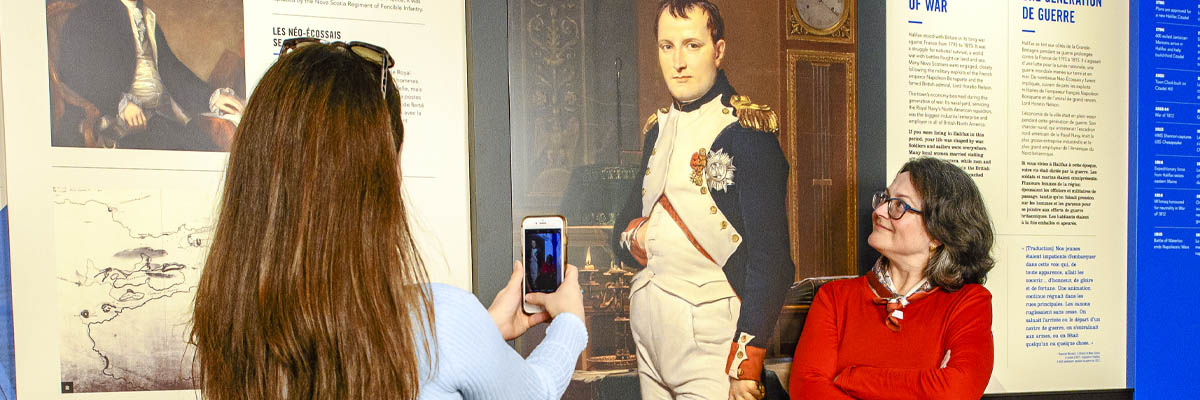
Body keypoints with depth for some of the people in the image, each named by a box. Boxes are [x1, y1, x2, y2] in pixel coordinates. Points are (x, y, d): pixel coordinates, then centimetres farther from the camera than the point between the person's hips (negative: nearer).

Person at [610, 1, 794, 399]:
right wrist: (635, 238, -5)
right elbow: (625, 223, 19)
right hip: (647, 330, 6)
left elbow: (769, 257, -15)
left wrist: (746, 365, -19)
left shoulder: (746, 129, -10)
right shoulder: (658, 128, 12)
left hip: (710, 339, -6)